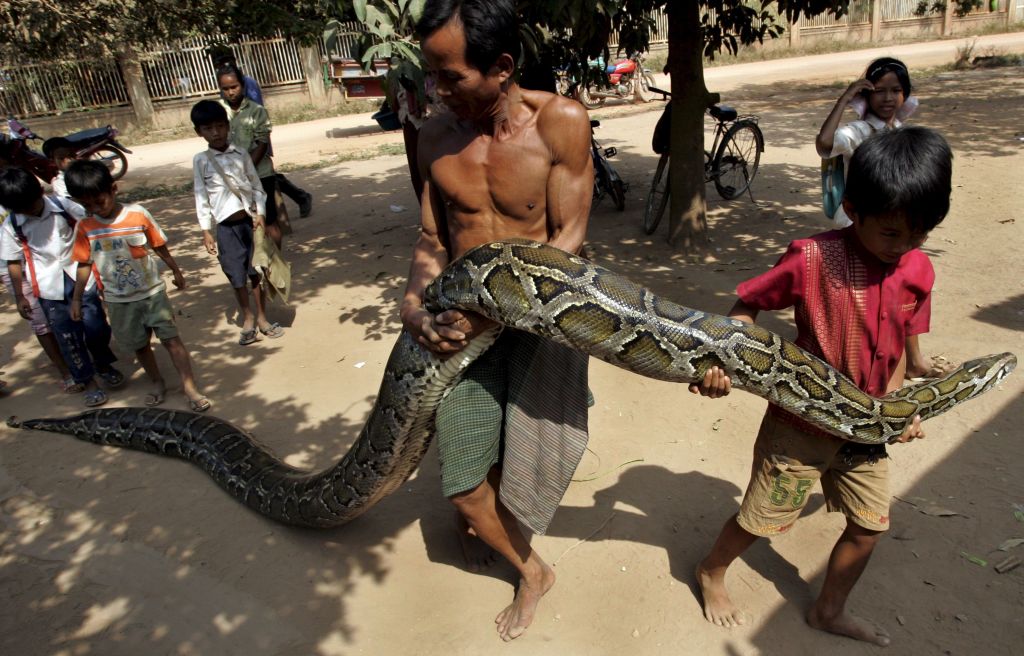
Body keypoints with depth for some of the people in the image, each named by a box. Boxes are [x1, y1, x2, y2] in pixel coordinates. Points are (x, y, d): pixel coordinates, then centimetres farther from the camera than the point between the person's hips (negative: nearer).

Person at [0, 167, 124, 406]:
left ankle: (103, 365, 31)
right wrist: (19, 297, 7)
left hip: (81, 278, 0)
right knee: (68, 338, 5)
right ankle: (88, 382, 19)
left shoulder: (63, 207, -7)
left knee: (96, 327, 3)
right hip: (50, 288, 0)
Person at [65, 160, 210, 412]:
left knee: (171, 339, -3)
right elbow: (84, 264, 3)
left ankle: (190, 387, 0)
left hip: (152, 292, -2)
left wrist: (176, 271, 10)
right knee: (139, 345, 13)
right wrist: (76, 298, 5)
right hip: (118, 300, 3)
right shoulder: (85, 227, -5)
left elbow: (160, 247, 0)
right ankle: (158, 384, 30)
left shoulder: (137, 214, -11)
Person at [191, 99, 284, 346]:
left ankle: (261, 318, 22)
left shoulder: (241, 155, 4)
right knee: (237, 277, 6)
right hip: (226, 226, -1)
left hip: (250, 221, 1)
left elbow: (257, 187, 5)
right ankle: (248, 319, 24)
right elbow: (202, 197, 2)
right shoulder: (200, 161, 1)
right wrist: (206, 231, -2)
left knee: (256, 272, 8)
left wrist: (259, 213, -9)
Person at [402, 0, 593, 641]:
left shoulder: (561, 121, -13)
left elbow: (568, 239, -12)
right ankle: (532, 572, 36)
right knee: (465, 484, 5)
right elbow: (432, 238, 6)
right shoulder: (436, 135, -2)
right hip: (465, 323, 3)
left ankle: (478, 515, 45)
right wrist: (415, 303, -12)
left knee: (515, 463, 7)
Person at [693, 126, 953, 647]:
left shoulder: (918, 271, -6)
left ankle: (829, 611, 42)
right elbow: (748, 305, -13)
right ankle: (711, 572, 41)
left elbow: (899, 347, 7)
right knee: (761, 519, 10)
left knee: (869, 525, 16)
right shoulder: (812, 259, -24)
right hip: (800, 421, -5)